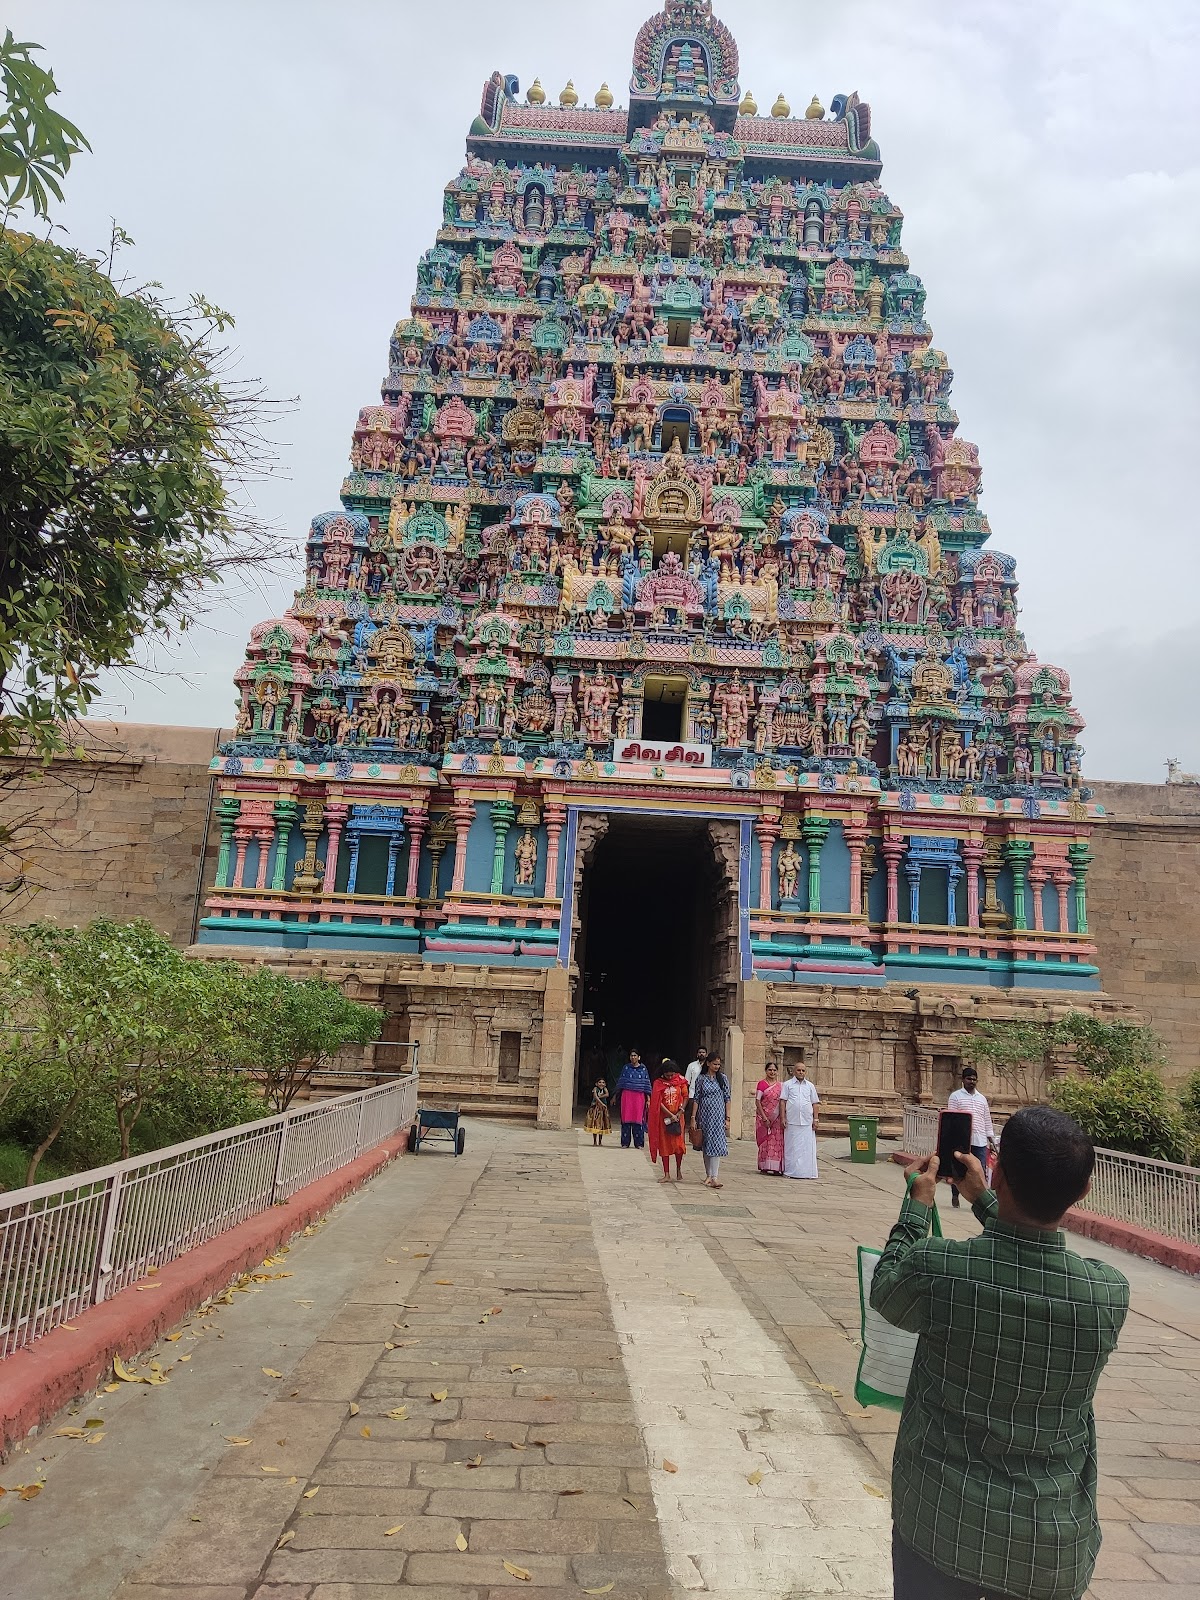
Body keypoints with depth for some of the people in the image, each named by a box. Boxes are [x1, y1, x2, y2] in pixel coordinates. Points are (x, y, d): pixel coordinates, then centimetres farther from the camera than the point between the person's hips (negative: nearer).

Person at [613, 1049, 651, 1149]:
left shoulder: (643, 1069, 8)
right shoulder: (626, 1068, 7)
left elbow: (647, 1084, 9)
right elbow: (620, 1083, 9)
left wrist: (648, 1098, 4)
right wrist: (615, 1096, 8)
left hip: (639, 1096, 0)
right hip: (627, 1095, 0)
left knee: (638, 1119, -1)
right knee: (626, 1118, -2)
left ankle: (639, 1143, 5)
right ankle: (625, 1142, 4)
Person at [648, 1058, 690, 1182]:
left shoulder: (680, 1080, -1)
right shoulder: (658, 1083, -4)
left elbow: (685, 1097, 3)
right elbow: (658, 1102, -8)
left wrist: (680, 1112, -8)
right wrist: (670, 1115, -14)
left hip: (678, 1116, 0)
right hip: (664, 1117, 0)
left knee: (678, 1144, -3)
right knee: (664, 1145, 2)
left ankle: (679, 1170, 18)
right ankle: (667, 1175, 9)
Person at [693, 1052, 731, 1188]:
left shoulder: (722, 1078, 3)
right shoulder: (701, 1079, 3)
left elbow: (727, 1099, 4)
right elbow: (696, 1099, 3)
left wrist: (727, 1118, -1)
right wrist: (693, 1118, -2)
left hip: (718, 1115, -1)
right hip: (704, 1115, 1)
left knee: (716, 1145, -11)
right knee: (705, 1146, 8)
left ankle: (713, 1178, -14)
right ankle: (708, 1175, 20)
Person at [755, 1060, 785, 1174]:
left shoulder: (780, 1085, 11)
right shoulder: (762, 1083, -2)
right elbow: (757, 1101, -6)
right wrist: (764, 1118, -12)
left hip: (777, 1118, 3)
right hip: (764, 1116, -3)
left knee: (777, 1142, -1)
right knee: (765, 1141, -1)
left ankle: (776, 1167, 2)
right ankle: (764, 1166, 7)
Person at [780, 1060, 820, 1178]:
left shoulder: (810, 1086, 14)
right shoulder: (788, 1085, 5)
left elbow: (815, 1103, 14)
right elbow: (782, 1101, 1)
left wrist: (815, 1119, 5)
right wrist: (783, 1118, -6)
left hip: (807, 1122, 2)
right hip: (791, 1121, -2)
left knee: (807, 1147, 1)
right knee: (791, 1147, 0)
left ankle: (806, 1171, 6)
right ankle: (789, 1171, 5)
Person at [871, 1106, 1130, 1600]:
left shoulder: (937, 1270, -25)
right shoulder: (1110, 1294, -18)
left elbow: (885, 1291, -2)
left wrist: (918, 1203, 9)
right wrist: (983, 1200, 16)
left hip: (939, 1523, -2)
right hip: (1051, 1548, 2)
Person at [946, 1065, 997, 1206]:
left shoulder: (982, 1098, 17)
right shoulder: (956, 1096, 2)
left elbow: (987, 1120, 19)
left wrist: (991, 1139, 12)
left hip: (980, 1141, 3)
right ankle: (955, 1195, 22)